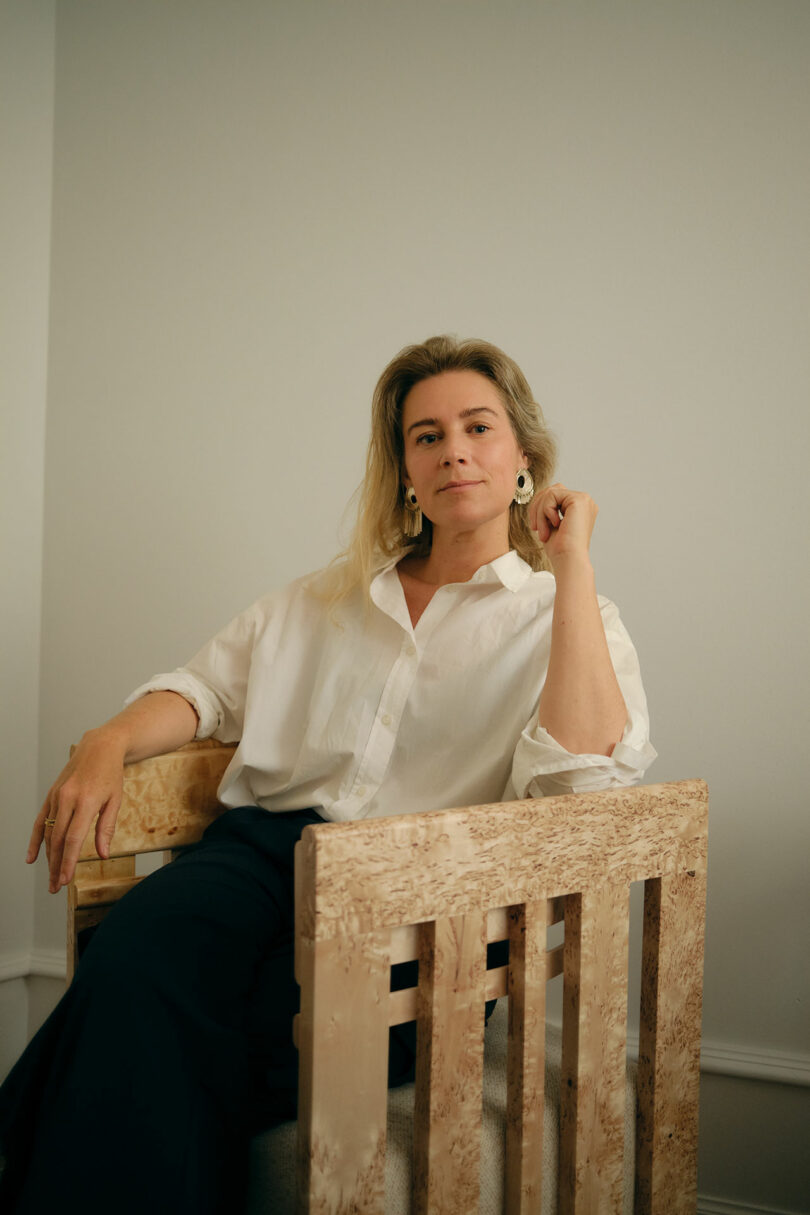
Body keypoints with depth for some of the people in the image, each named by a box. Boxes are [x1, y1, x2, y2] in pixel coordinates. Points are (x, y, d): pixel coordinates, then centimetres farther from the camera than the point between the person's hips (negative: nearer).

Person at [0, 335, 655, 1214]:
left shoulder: (563, 615, 10)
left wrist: (573, 559, -7)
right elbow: (209, 686, 22)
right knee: (133, 961, -31)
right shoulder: (331, 597, 25)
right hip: (266, 843, 4)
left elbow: (586, 768, -10)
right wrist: (108, 745, 1)